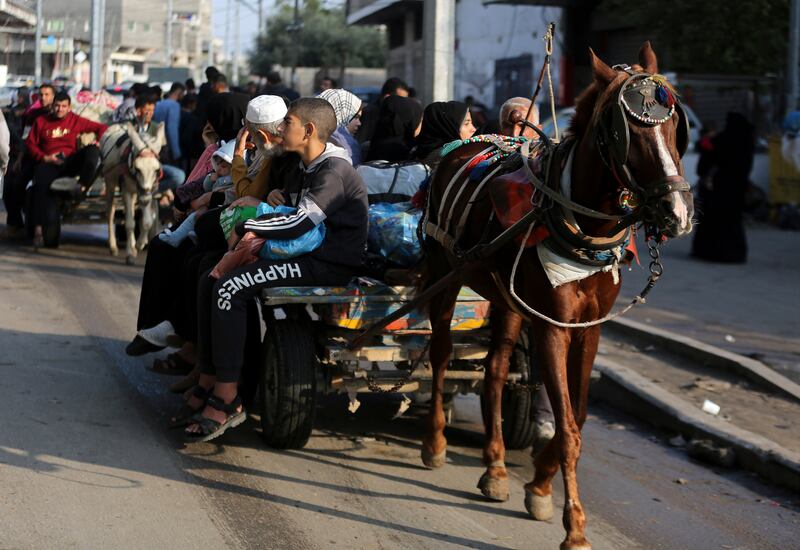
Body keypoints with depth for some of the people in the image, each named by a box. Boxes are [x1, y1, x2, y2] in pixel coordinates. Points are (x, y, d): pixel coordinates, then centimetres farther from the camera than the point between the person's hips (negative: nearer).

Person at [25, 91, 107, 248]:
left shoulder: (76, 121, 12)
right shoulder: (41, 122, 12)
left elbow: (101, 128, 14)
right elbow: (30, 143, 9)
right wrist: (44, 157, -6)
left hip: (70, 162, 1)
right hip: (49, 163, -1)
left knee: (92, 150, -24)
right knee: (41, 186, -29)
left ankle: (83, 187, -29)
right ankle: (38, 229, -30)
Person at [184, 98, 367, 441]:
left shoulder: (335, 172, -15)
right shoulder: (308, 170, 19)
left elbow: (301, 222, -23)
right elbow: (286, 212, 22)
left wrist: (247, 228, -11)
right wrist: (255, 235, 0)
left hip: (330, 266, -10)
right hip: (309, 257, 10)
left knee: (230, 289, -24)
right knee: (210, 283, 2)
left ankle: (227, 399, -22)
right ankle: (209, 382, 2)